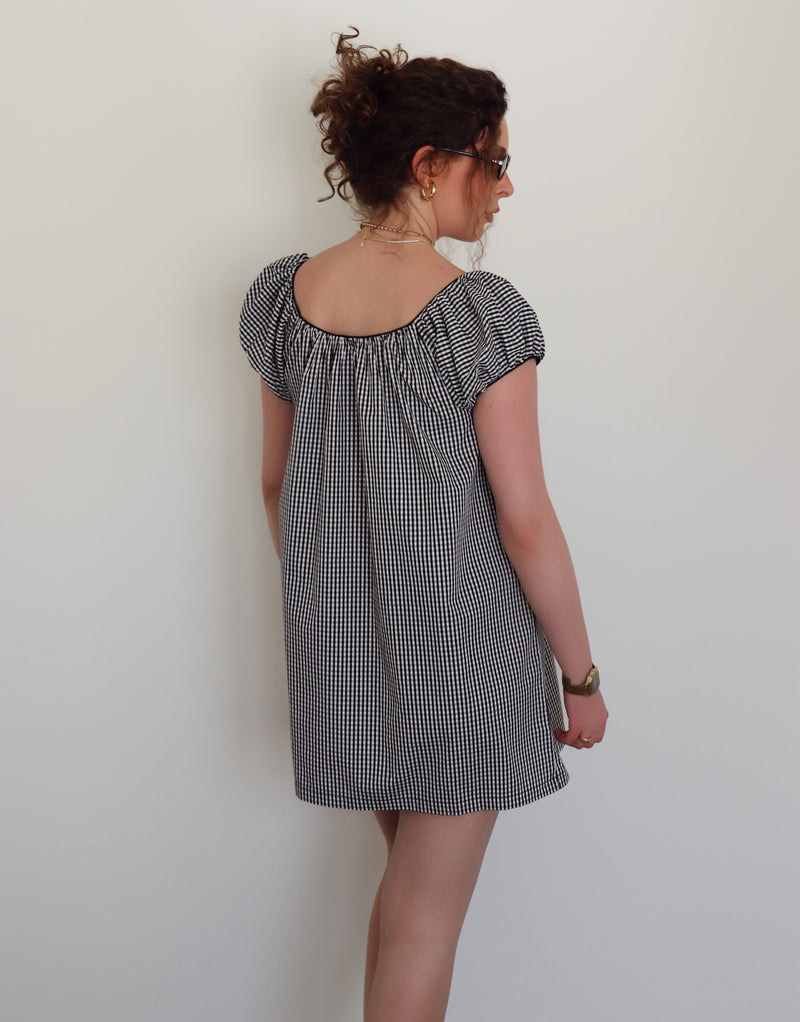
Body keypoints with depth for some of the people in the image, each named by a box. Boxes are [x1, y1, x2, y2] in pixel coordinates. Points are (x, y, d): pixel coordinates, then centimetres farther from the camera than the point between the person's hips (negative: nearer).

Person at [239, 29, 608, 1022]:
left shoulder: (280, 295, -1)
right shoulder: (483, 313, -18)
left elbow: (277, 484, 7)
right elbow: (524, 522, -16)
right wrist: (582, 675, -4)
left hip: (337, 643, 6)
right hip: (463, 643, -6)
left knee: (409, 876, 26)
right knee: (428, 913, 10)